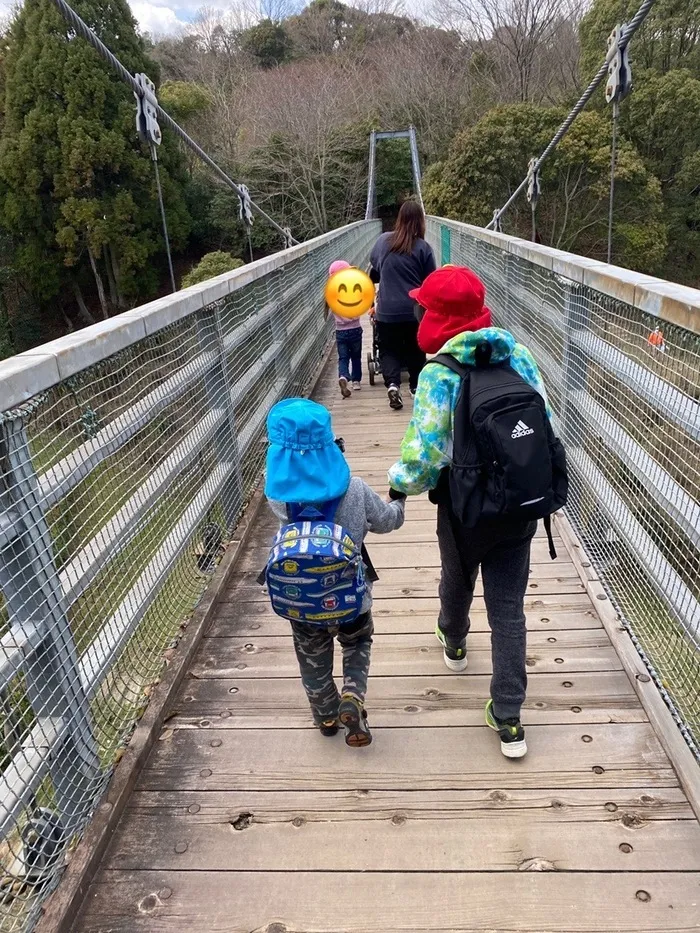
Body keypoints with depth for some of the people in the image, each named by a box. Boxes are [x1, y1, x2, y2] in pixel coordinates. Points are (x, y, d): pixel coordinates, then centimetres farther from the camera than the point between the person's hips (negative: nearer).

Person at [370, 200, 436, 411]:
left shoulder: (383, 240, 1)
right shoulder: (423, 248, -6)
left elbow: (372, 269, 17)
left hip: (387, 310, 1)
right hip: (415, 309, 0)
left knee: (388, 349, 11)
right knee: (415, 349, 18)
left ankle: (392, 384, -11)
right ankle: (416, 386, 28)